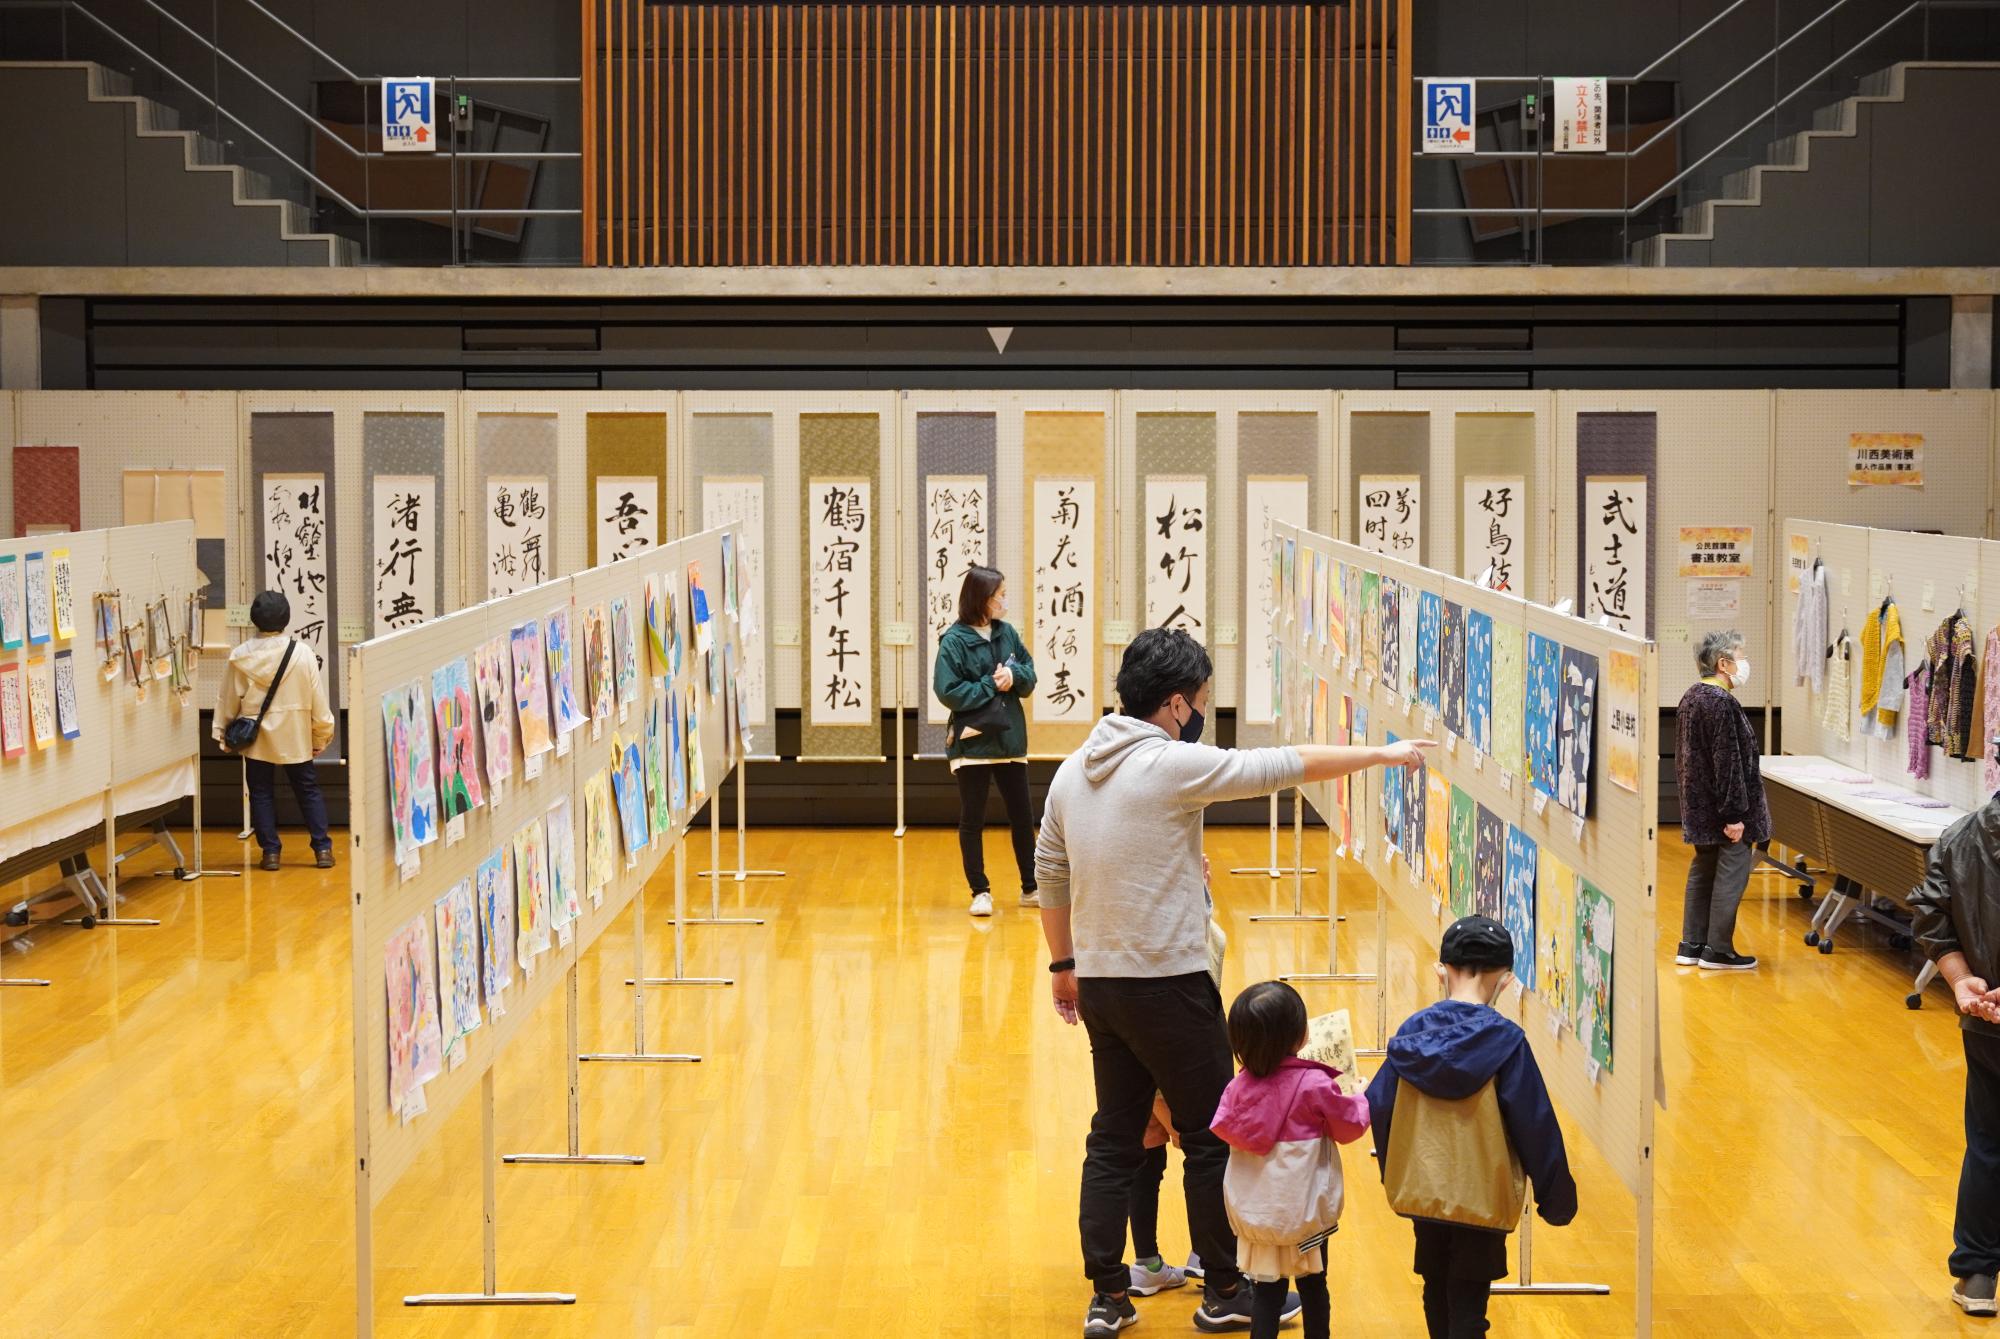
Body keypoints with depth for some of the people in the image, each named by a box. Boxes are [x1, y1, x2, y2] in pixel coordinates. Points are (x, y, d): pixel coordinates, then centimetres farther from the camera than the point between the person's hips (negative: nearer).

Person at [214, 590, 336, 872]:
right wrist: (322, 736, 6)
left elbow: (228, 702, 0)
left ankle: (270, 851, 8)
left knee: (262, 793, 10)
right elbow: (318, 701, -6)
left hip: (256, 739, 0)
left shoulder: (239, 658, -9)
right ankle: (322, 848, 8)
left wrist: (222, 732, 15)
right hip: (296, 738, 0)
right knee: (308, 790, 10)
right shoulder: (302, 653, -11)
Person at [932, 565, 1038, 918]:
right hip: (973, 743, -5)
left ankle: (1030, 888, 21)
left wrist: (1014, 675, -12)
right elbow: (948, 692, -15)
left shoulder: (1007, 633, 5)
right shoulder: (954, 641, -10)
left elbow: (1030, 675, 8)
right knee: (972, 820, 3)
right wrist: (991, 685, -15)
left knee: (1022, 816, 10)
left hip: (1011, 740, 5)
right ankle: (980, 892, 12)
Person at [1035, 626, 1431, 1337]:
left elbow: (1050, 876, 14)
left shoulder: (1072, 772, 7)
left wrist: (1063, 963, 25)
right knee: (1211, 1138, 6)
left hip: (1098, 982, 7)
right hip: (1168, 986, -7)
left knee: (1113, 1139, 13)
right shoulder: (1174, 765, -15)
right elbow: (1287, 765, -10)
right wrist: (1383, 754, 0)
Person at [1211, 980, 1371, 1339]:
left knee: (1268, 1295, 8)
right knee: (1313, 1289, 14)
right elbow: (1350, 1128, -5)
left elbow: (1222, 1128, 3)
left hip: (1255, 1212, 3)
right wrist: (1359, 1099, 15)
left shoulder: (1239, 1086, -7)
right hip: (1305, 1211, -3)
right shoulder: (1315, 1084, -17)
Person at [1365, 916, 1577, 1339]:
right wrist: (1556, 1195, -1)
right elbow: (1535, 1123, -12)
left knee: (1438, 1296, 22)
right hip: (1482, 1194, -4)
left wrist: (1396, 1176, 14)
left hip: (1422, 1188, 4)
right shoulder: (1506, 1041, -14)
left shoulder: (1412, 1032, -4)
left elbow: (1378, 1106, -1)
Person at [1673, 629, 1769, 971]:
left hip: (1698, 806, 10)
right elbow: (1728, 763, -22)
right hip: (1721, 808, -10)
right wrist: (1734, 814, -20)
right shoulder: (1722, 703, -21)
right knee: (1731, 873, -2)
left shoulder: (1691, 696, 9)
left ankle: (1691, 945, 21)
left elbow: (1683, 756, 17)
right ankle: (1718, 950, 3)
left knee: (1703, 870, 16)